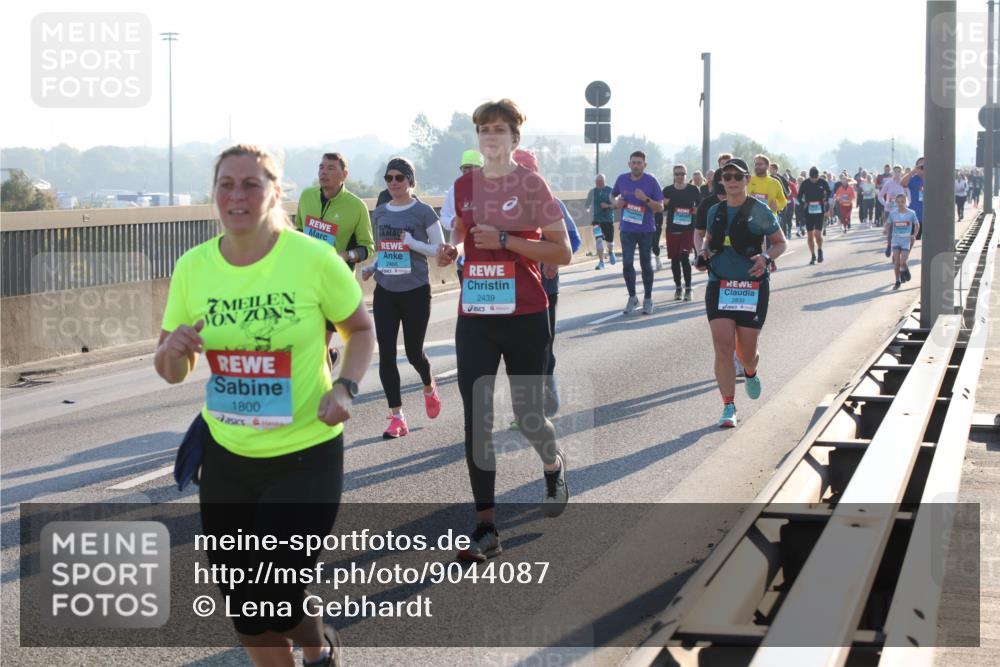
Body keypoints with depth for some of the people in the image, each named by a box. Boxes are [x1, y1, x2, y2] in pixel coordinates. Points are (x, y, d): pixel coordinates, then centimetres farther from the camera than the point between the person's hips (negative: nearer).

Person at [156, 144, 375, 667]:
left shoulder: (313, 258, -14)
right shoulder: (192, 268, -4)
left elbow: (361, 330, 3)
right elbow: (172, 372, 5)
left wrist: (344, 388, -15)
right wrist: (173, 350, -19)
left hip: (306, 454, -4)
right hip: (226, 454, 4)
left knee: (272, 600, -6)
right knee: (243, 608, 10)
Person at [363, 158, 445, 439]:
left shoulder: (423, 212, -6)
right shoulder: (379, 213, 9)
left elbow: (440, 249, -6)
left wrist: (413, 243, -21)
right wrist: (370, 268, 1)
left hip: (415, 291, -4)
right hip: (385, 292, 4)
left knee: (413, 352, 4)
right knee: (386, 354, -4)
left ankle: (429, 387, 39)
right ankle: (397, 417, 2)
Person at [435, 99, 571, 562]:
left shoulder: (531, 185, -6)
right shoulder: (465, 186, 7)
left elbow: (562, 252, -9)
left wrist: (504, 240, -18)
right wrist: (452, 250, 2)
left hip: (524, 316, -3)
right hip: (474, 316, 3)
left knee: (528, 415, 8)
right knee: (476, 420, -3)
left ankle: (554, 466, 44)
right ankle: (486, 528, 2)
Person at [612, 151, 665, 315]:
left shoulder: (651, 182, -7)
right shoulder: (622, 179, 1)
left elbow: (660, 207, -8)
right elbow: (613, 196, 19)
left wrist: (646, 199, -23)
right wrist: (617, 202, -3)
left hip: (646, 229, -2)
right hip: (627, 229, 2)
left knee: (646, 264, 8)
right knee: (627, 263, -5)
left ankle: (648, 300, 20)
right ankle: (632, 298, 11)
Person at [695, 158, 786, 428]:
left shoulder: (759, 211, -4)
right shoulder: (715, 211, 7)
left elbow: (780, 243, 4)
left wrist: (765, 257, -16)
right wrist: (704, 252, 4)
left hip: (752, 287, -2)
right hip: (719, 286, 3)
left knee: (746, 352, 6)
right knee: (723, 348, -10)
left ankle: (751, 373, 43)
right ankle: (728, 407, -5)